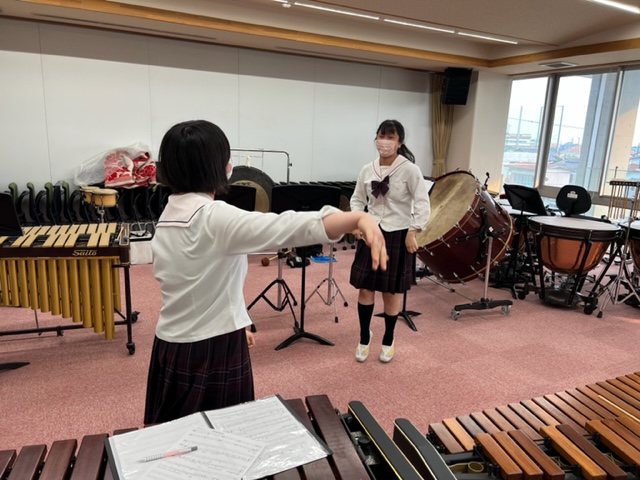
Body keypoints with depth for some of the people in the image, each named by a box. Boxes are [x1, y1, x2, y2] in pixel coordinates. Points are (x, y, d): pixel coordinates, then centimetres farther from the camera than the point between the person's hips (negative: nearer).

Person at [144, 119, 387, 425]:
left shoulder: (165, 220, 5)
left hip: (171, 347, 8)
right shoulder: (214, 218, -22)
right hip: (211, 351, -8)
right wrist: (359, 218, -47)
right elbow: (287, 227, -38)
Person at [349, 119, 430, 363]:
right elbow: (357, 199, 12)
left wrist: (413, 232, -18)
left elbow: (423, 203, -11)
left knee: (391, 290, 8)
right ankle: (364, 336, 26)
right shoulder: (367, 170, 3)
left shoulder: (409, 170, -9)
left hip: (398, 235, -3)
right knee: (365, 287, 6)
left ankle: (388, 340, 28)